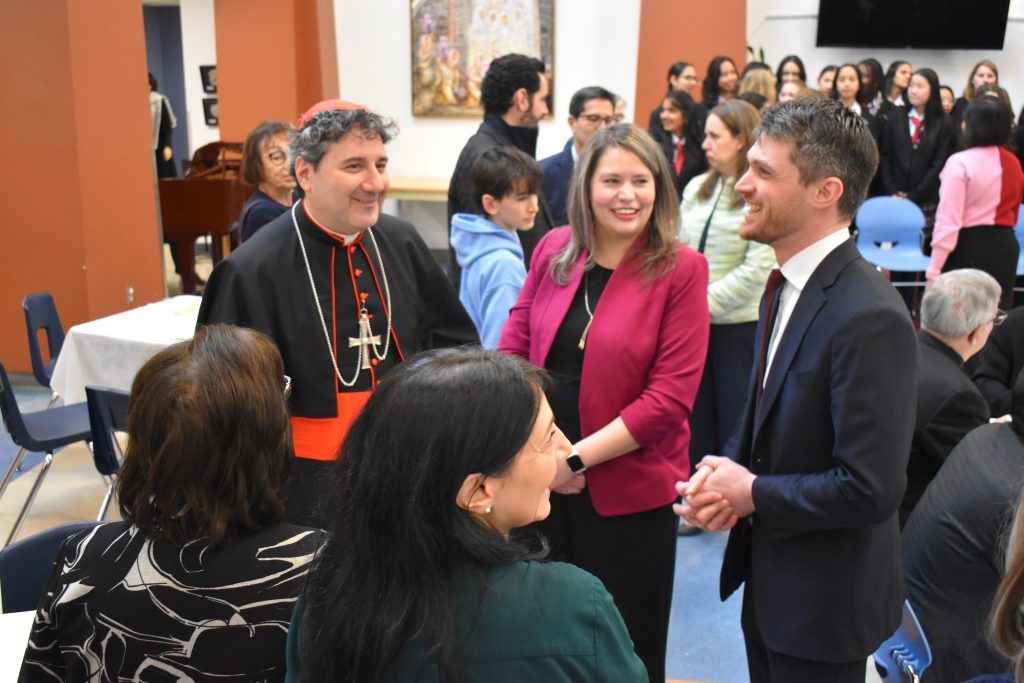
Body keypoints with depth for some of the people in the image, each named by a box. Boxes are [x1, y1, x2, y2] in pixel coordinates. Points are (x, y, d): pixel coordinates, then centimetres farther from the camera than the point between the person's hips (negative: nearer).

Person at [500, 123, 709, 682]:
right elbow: (513, 348, 3)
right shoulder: (554, 250, 2)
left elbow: (670, 396, -15)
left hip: (628, 489, -3)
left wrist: (577, 458, -17)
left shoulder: (681, 269, -10)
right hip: (541, 483, 4)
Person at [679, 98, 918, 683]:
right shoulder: (787, 286, 3)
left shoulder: (868, 317, -27)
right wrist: (725, 475, -5)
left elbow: (870, 488, -28)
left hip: (824, 601, -8)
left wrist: (751, 495, -17)